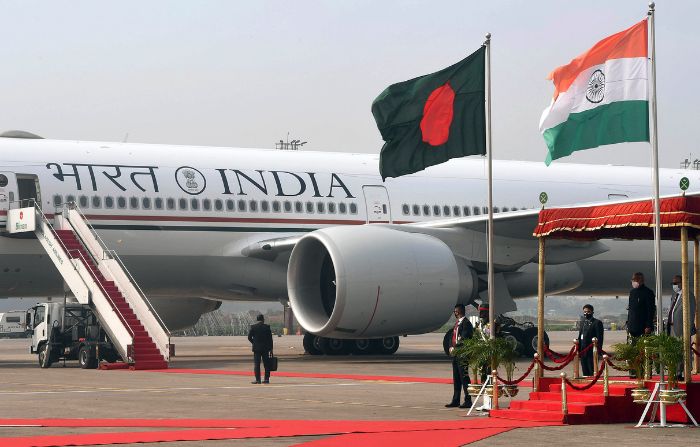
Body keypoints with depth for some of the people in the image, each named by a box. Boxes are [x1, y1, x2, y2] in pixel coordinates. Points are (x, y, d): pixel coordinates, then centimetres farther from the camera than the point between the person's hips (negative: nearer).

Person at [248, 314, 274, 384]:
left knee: (257, 364, -1)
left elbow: (249, 337, -3)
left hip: (256, 348, -1)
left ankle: (257, 379, -6)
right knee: (266, 363, 7)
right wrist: (271, 349, 6)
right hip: (265, 348, 1)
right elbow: (270, 338, 0)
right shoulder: (267, 327, -1)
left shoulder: (253, 327, -3)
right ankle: (267, 379, 7)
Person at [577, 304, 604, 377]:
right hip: (583, 353, 7)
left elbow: (600, 338, -9)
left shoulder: (597, 322, -5)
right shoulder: (582, 322, 18)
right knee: (585, 373, 7)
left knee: (593, 373, -7)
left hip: (592, 352, -7)